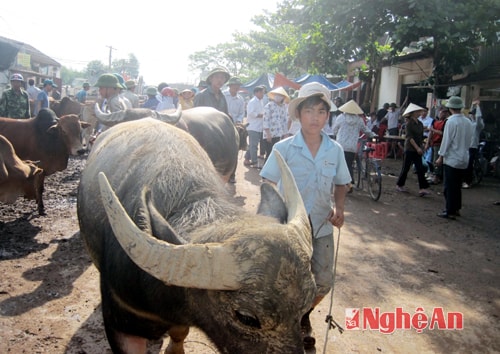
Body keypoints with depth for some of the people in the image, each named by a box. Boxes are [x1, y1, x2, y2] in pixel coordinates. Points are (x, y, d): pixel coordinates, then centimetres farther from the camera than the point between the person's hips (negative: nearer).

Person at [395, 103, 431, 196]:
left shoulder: (420, 124, 10)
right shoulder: (409, 123, -8)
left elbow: (421, 137, 15)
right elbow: (409, 137, -15)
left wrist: (421, 147, 9)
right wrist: (417, 148, -20)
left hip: (417, 150, 6)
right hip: (409, 149, -6)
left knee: (420, 169, -2)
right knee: (406, 167, 3)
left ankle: (423, 188, -6)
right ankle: (399, 185, 18)